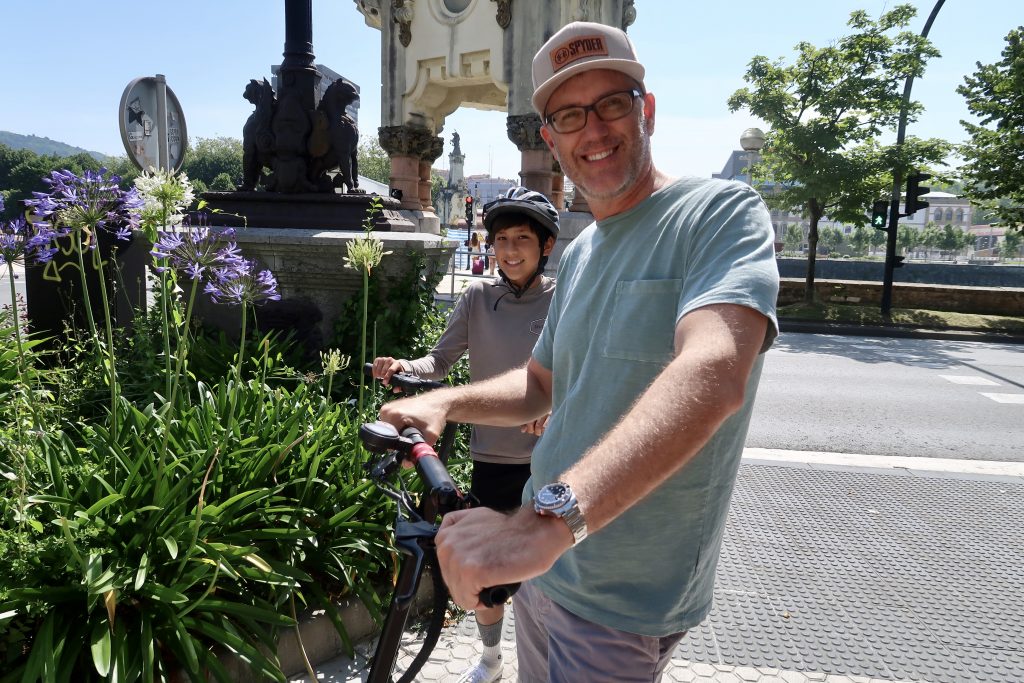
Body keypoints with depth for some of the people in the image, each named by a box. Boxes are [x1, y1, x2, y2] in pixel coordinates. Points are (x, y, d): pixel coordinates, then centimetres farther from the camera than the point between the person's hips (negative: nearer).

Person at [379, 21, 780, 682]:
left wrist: (549, 516, -47)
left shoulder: (720, 212, -16)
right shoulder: (578, 254, 10)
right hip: (545, 557, 8)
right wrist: (442, 401, -1)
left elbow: (713, 373, -34)